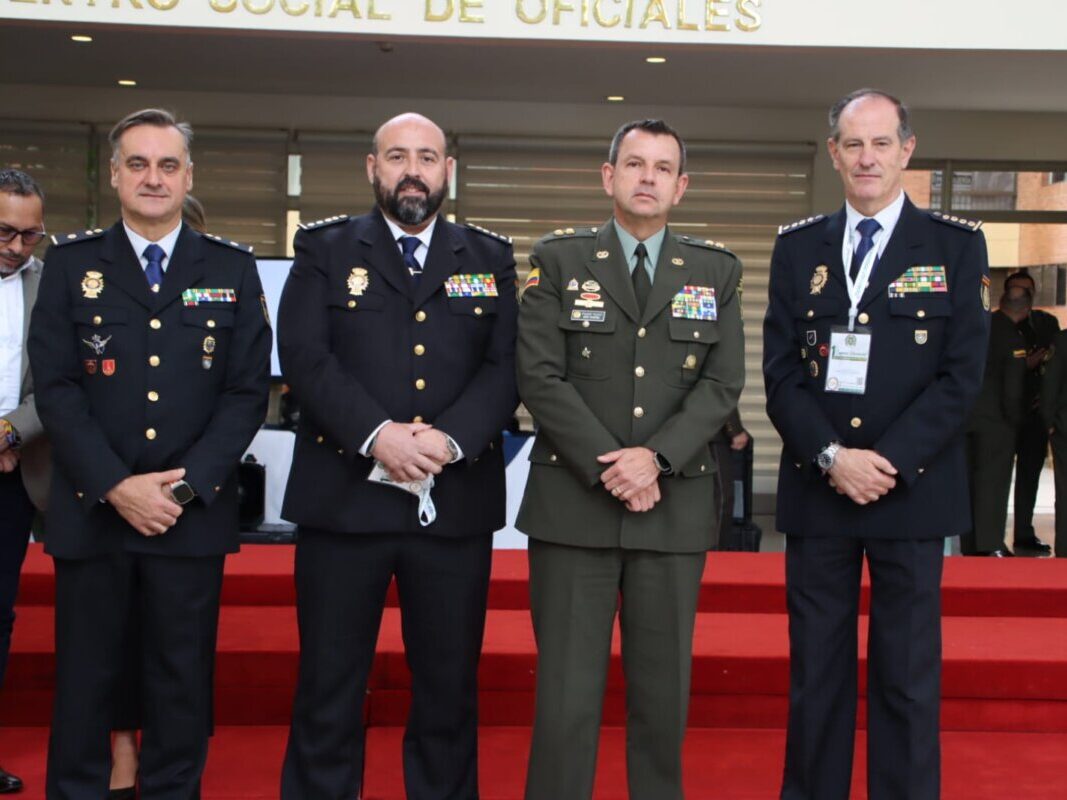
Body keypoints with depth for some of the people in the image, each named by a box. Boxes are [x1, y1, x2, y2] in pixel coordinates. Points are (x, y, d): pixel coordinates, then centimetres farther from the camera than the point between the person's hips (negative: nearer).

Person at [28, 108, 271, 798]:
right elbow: (56, 387, -2)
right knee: (84, 681, 7)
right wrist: (116, 486, -12)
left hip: (195, 514, 0)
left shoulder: (233, 270, 6)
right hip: (91, 510, 0)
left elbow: (249, 391, 1)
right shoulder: (70, 264, 6)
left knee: (184, 682, 7)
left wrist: (185, 485, -10)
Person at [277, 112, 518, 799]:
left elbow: (506, 367, 2)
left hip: (455, 504, 2)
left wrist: (449, 438, -15)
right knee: (329, 690, 5)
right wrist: (378, 435, -18)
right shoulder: (326, 250, 8)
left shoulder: (491, 259, 12)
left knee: (450, 690, 9)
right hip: (343, 501, -1)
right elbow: (304, 357, -4)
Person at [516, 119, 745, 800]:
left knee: (664, 688, 9)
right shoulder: (558, 259, 5)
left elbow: (723, 383, 1)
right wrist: (607, 466, -12)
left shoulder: (717, 270, 10)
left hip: (677, 505, 2)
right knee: (568, 689, 0)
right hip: (573, 502, -1)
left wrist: (655, 457, -13)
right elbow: (541, 377, -4)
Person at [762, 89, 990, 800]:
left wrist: (889, 462, -13)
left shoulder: (957, 246, 3)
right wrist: (832, 456, -11)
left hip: (913, 490, -2)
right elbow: (781, 372, 3)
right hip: (816, 488, 2)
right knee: (815, 670, 7)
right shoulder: (798, 247, 9)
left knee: (908, 674, 3)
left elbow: (962, 375, -4)